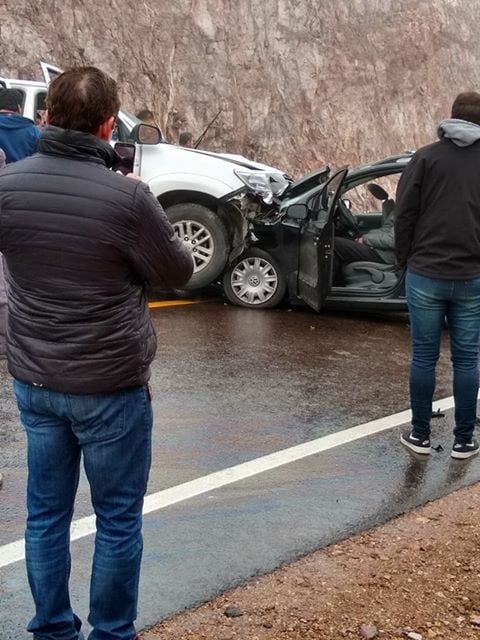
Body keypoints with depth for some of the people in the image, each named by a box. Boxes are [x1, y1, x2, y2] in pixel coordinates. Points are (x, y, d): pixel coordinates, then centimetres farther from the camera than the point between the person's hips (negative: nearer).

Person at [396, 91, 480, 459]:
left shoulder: (427, 157, -2)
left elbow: (405, 214, -3)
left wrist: (403, 259, 9)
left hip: (425, 275, -1)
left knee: (423, 356, 8)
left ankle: (420, 435, 18)